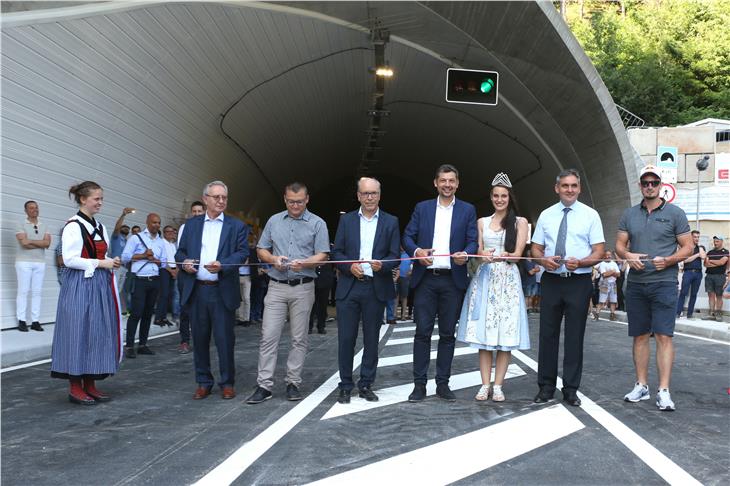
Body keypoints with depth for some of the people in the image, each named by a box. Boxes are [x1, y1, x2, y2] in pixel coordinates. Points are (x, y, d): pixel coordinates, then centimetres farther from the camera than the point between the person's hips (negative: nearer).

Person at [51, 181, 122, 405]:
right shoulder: (73, 226, -9)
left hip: (100, 285, 8)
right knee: (79, 332, -4)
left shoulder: (100, 227, 14)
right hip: (80, 286, -8)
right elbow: (69, 259, -16)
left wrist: (111, 263, 0)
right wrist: (100, 263, -16)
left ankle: (90, 384, 16)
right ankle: (75, 387, 5)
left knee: (99, 332, 8)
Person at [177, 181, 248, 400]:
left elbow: (242, 253, -5)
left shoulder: (237, 226, 4)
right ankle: (203, 382, 22)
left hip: (223, 291, -2)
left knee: (225, 339, 1)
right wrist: (184, 261, -10)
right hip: (196, 290, 3)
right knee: (200, 339, 10)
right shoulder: (192, 224, 12)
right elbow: (180, 251, 12)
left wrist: (222, 265, -21)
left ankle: (227, 383, 14)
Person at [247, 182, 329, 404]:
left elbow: (322, 255, -3)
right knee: (268, 337, -2)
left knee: (299, 339, 5)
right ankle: (264, 385, 2)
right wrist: (273, 259, -8)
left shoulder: (317, 223, 2)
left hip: (303, 288, -2)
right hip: (276, 286, 2)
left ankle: (293, 383, 15)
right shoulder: (274, 221, 11)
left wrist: (304, 263, -21)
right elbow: (261, 250, 13)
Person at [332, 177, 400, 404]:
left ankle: (366, 385, 19)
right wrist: (350, 266, -13)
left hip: (376, 289, 0)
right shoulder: (346, 220, 8)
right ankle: (346, 386, 14)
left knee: (371, 339, 7)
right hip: (349, 287, 0)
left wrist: (382, 265, -18)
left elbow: (395, 256, 2)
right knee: (346, 339, 2)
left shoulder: (391, 222, 6)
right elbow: (337, 252, 6)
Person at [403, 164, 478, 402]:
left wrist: (465, 254, -19)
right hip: (425, 278, 0)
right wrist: (416, 251, -15)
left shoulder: (467, 210, 8)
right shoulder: (422, 208, 10)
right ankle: (419, 384, 7)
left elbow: (473, 241, 3)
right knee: (422, 332, 0)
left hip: (453, 279, 0)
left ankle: (443, 383, 15)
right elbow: (407, 237, 6)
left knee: (448, 334, 6)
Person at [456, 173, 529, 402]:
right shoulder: (482, 222, 13)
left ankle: (497, 385, 3)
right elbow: (479, 252, 6)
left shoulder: (520, 222, 6)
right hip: (485, 279, 2)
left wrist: (498, 256, -21)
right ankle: (485, 384, 5)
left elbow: (517, 255, -2)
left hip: (508, 281, -2)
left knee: (505, 334, -3)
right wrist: (484, 256, -18)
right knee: (484, 332, -1)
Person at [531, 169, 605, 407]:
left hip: (579, 281, -2)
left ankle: (571, 389, 15)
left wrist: (580, 262, -21)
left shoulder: (590, 215, 1)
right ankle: (546, 386, 17)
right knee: (548, 334, 6)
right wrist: (544, 259, -12)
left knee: (574, 336, 4)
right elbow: (535, 248, 11)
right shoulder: (546, 215, 8)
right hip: (551, 280, 2)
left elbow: (598, 252, -2)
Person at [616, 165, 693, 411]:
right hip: (635, 283, 4)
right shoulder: (629, 214, 10)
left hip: (664, 282, -3)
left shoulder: (674, 213, 1)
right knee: (640, 336, 9)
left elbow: (687, 247, 1)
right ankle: (641, 385, 17)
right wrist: (628, 256, -10)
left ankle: (664, 391, -4)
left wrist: (668, 260, -16)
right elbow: (619, 245, 11)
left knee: (663, 336, -7)